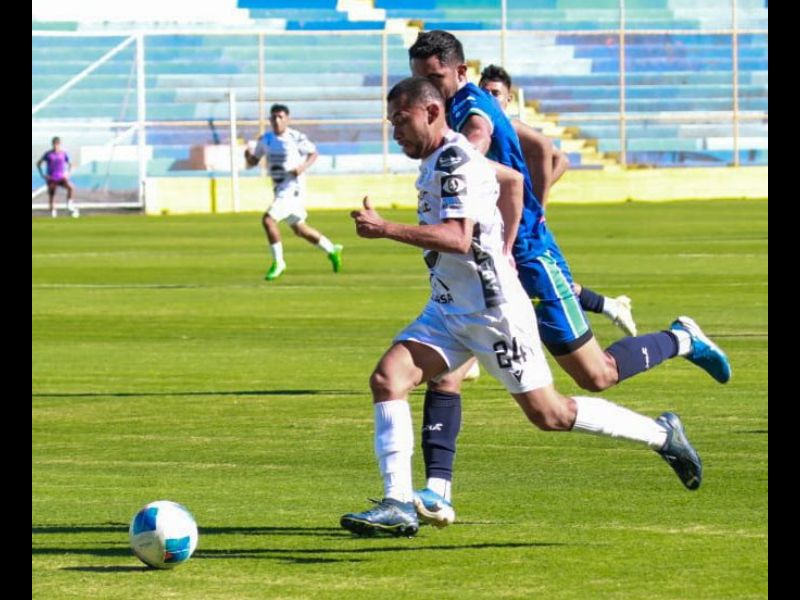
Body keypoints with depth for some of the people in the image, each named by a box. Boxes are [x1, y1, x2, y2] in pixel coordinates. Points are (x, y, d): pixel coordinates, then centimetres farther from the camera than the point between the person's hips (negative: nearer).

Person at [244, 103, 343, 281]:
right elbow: (253, 162, 10)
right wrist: (248, 156, -14)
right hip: (279, 190, 7)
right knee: (299, 229, 18)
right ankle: (332, 250, 38)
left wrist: (304, 166, -17)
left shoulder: (296, 138, -11)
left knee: (268, 219, -20)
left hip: (293, 188, -7)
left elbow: (314, 153, 1)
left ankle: (278, 263, -9)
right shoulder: (265, 139, 5)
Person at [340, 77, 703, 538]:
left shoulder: (455, 162, -18)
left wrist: (385, 229, -32)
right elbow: (513, 178, 27)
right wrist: (503, 248, 24)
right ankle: (399, 506, -12)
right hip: (448, 310, 10)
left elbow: (458, 239, -31)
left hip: (492, 311, -10)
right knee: (387, 379, -9)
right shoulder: (438, 161, 12)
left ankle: (661, 434, 17)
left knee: (550, 415, -1)